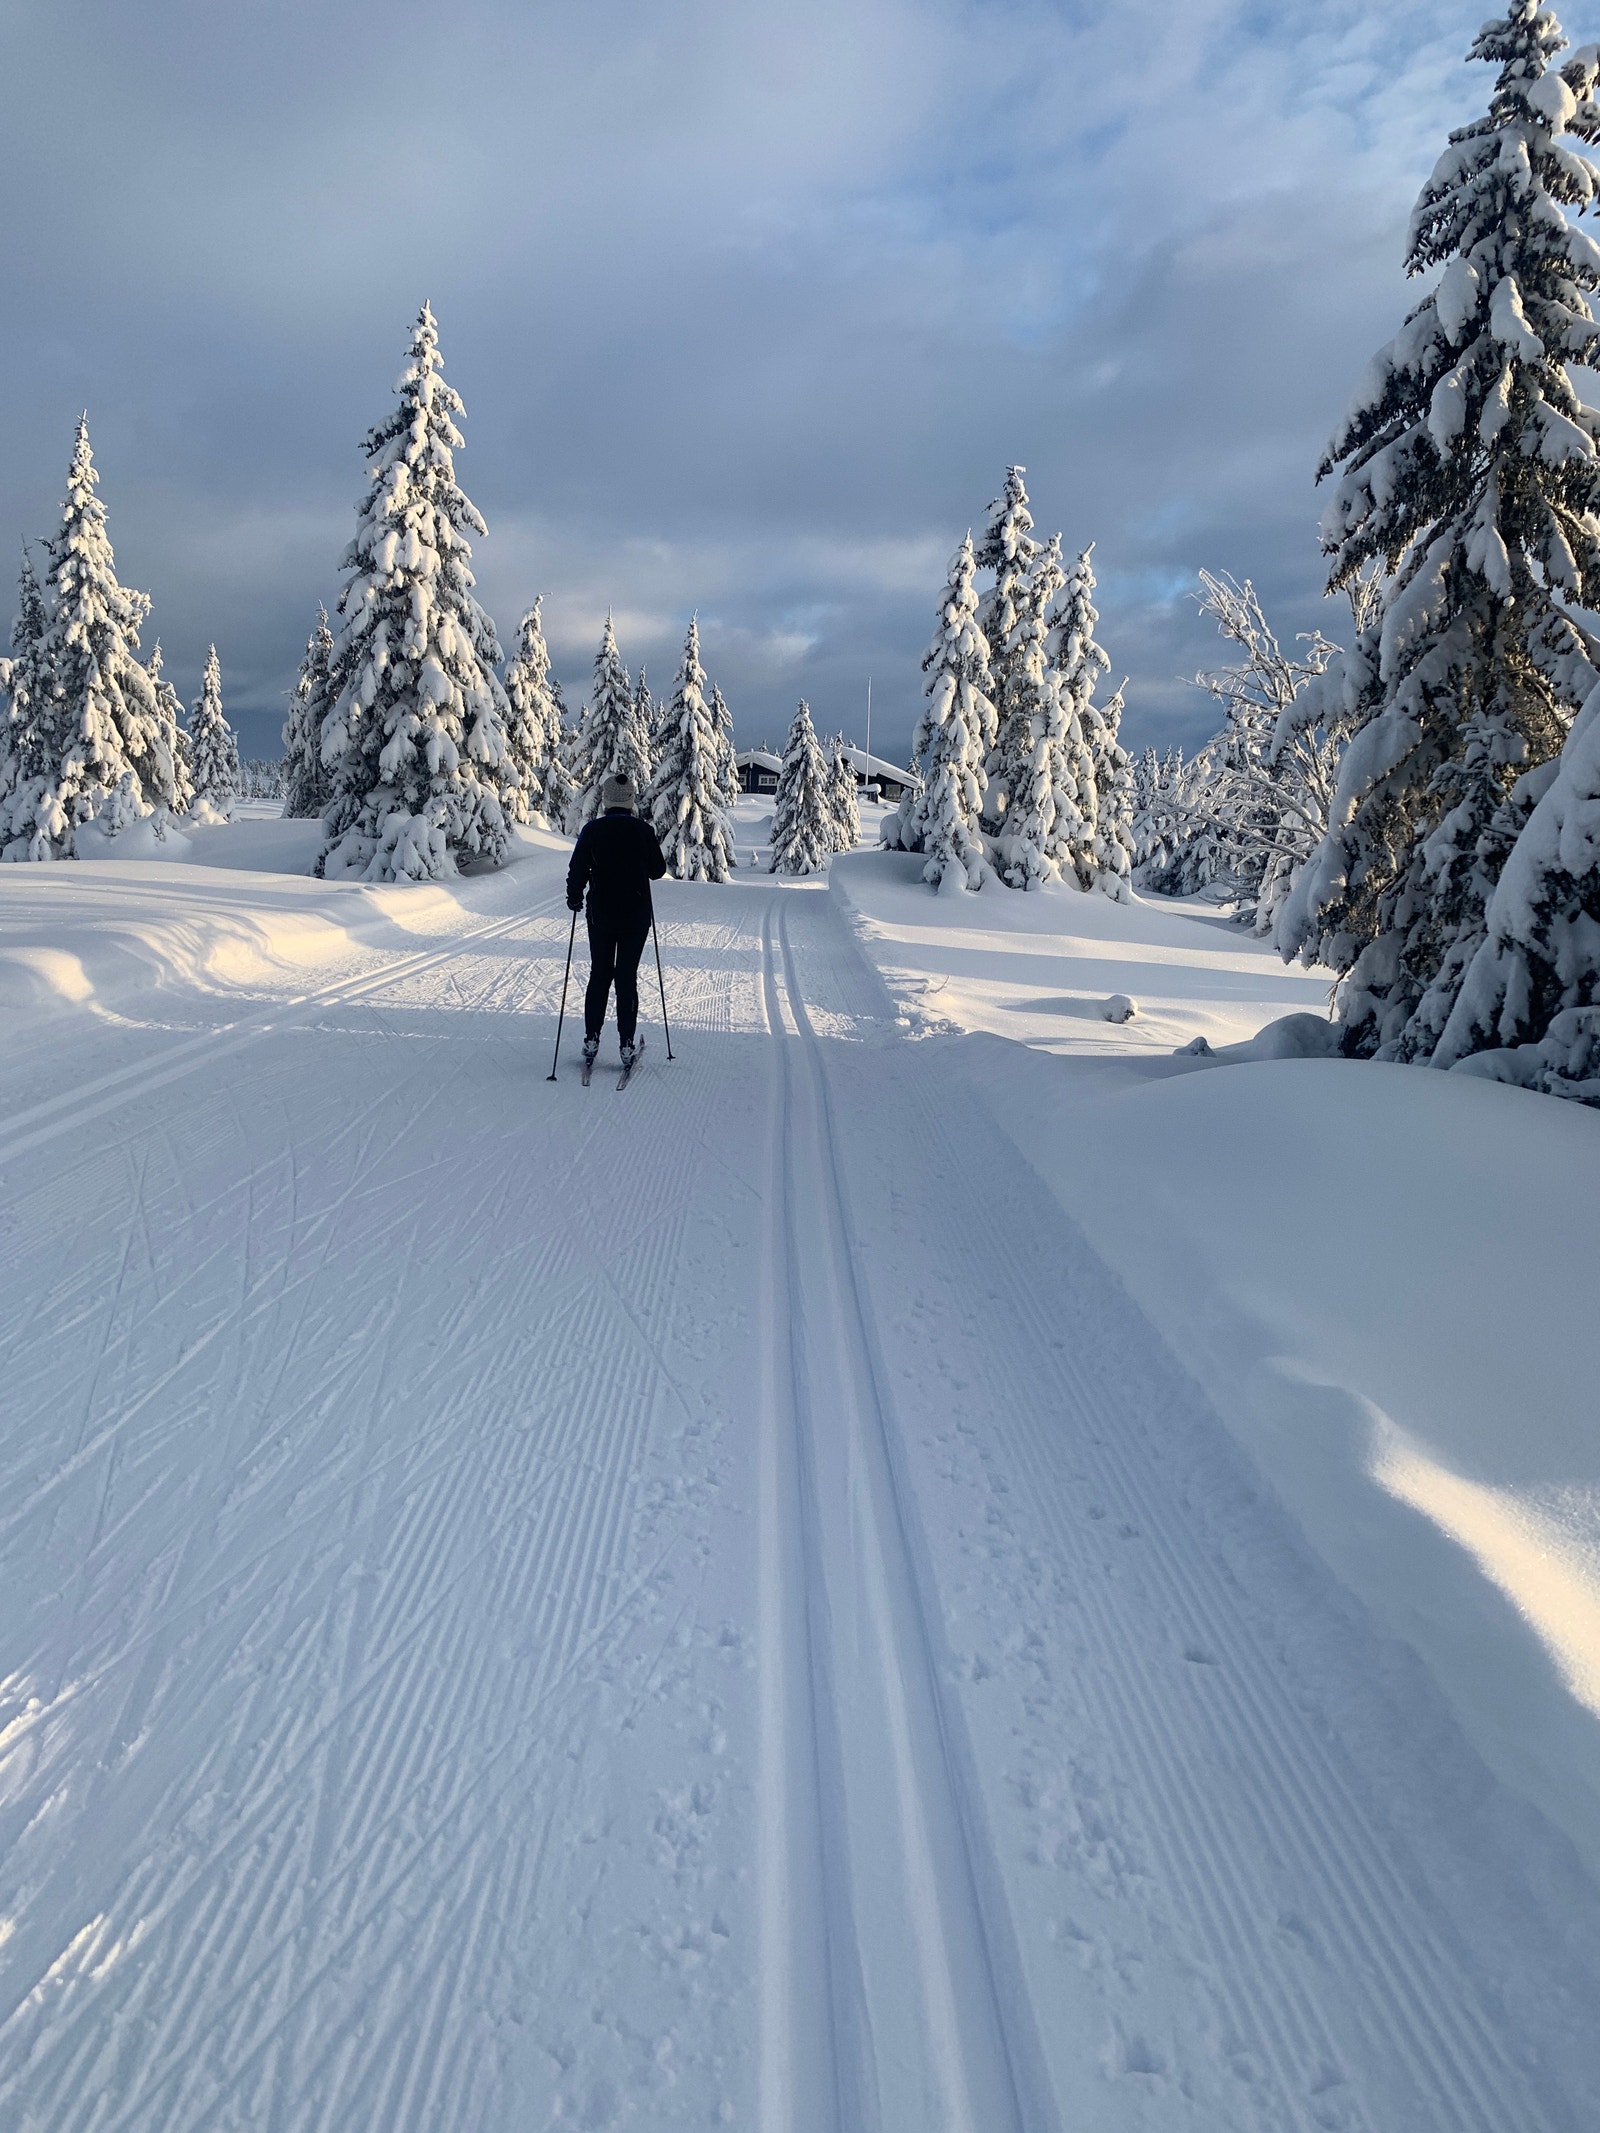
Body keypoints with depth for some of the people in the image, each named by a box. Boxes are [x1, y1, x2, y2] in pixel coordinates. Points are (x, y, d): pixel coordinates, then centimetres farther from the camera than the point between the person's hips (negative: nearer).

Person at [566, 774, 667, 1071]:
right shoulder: (643, 831, -6)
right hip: (636, 915, 0)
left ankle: (591, 1040, 11)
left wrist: (574, 898, 13)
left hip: (600, 914, 0)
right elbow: (658, 871, 3)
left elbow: (578, 869, -5)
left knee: (599, 975, 13)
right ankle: (626, 1045, 3)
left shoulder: (592, 830, -6)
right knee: (627, 977, 4)